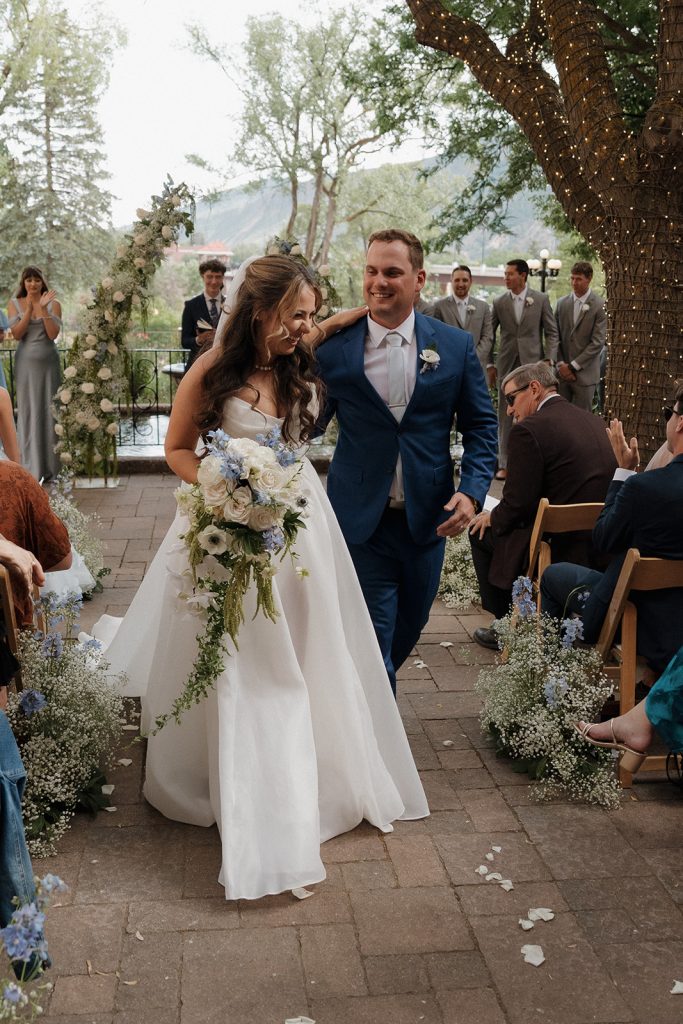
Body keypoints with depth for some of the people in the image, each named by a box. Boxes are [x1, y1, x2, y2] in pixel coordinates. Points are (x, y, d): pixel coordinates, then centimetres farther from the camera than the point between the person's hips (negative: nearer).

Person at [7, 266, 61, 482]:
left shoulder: (53, 304, 0)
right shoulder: (15, 304, 2)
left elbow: (53, 334, -8)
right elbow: (16, 334, -7)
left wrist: (43, 308, -16)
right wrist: (29, 308, -14)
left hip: (48, 362, 0)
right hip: (26, 363, 0)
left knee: (49, 410, 3)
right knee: (29, 411, 2)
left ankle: (49, 465, 11)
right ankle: (31, 467, 6)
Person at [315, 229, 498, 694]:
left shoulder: (456, 346, -1)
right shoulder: (334, 347, -5)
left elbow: (481, 426, 4)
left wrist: (472, 491, -11)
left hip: (428, 518, 3)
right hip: (361, 521, -3)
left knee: (408, 630, 20)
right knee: (371, 643, 0)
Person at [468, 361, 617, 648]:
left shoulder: (528, 430, -15)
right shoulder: (594, 422, 10)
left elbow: (517, 503, -15)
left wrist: (492, 518, 8)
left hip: (559, 550, -8)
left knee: (482, 533, 15)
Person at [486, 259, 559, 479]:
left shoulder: (541, 300, 2)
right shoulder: (499, 302, 5)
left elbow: (551, 332, 4)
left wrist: (549, 360, -6)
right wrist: (490, 364, 6)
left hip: (532, 363, -1)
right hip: (507, 364, 2)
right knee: (505, 415, 3)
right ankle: (505, 464, 9)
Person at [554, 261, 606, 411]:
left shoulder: (600, 306, -5)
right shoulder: (562, 303, 10)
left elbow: (598, 342, -9)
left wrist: (573, 366, -10)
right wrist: (561, 364, -2)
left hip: (585, 374, -4)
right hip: (562, 372, 4)